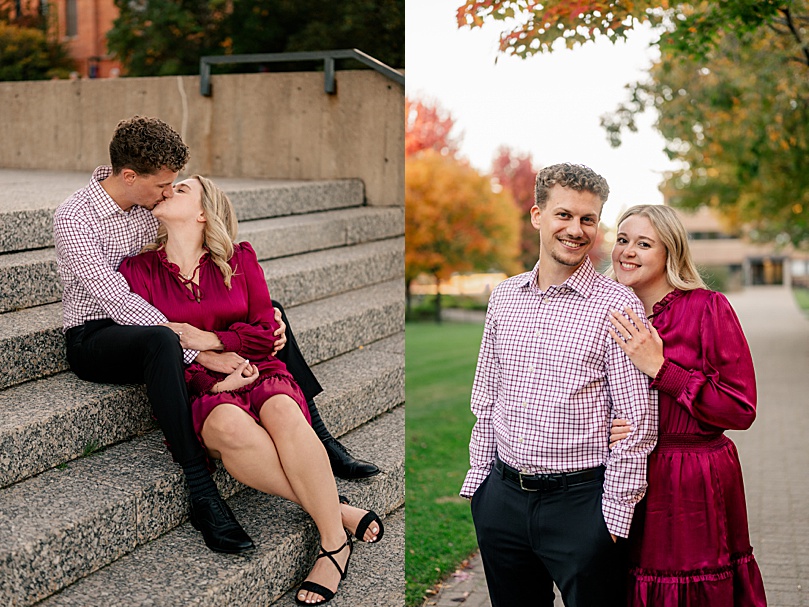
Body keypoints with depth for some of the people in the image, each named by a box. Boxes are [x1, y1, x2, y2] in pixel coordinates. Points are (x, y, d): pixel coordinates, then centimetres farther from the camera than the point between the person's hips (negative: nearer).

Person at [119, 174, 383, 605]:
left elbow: (265, 334, 5)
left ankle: (334, 543, -27)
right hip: (197, 390, -1)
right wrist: (212, 380, -11)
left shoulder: (239, 261, 11)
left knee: (283, 414, -35)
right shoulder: (139, 271, 10)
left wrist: (208, 339, -9)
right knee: (229, 427, -37)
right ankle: (336, 510, -26)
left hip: (257, 373, 1)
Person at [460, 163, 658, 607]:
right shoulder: (504, 296, 8)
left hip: (579, 500, -4)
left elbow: (637, 422, -8)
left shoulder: (616, 305, -7)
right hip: (501, 497, 5)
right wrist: (478, 476, 11)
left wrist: (615, 512, -10)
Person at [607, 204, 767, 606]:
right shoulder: (613, 318, 6)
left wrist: (659, 367, -18)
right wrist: (602, 431, -8)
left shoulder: (708, 308, -9)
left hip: (696, 491, -4)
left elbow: (742, 410, -14)